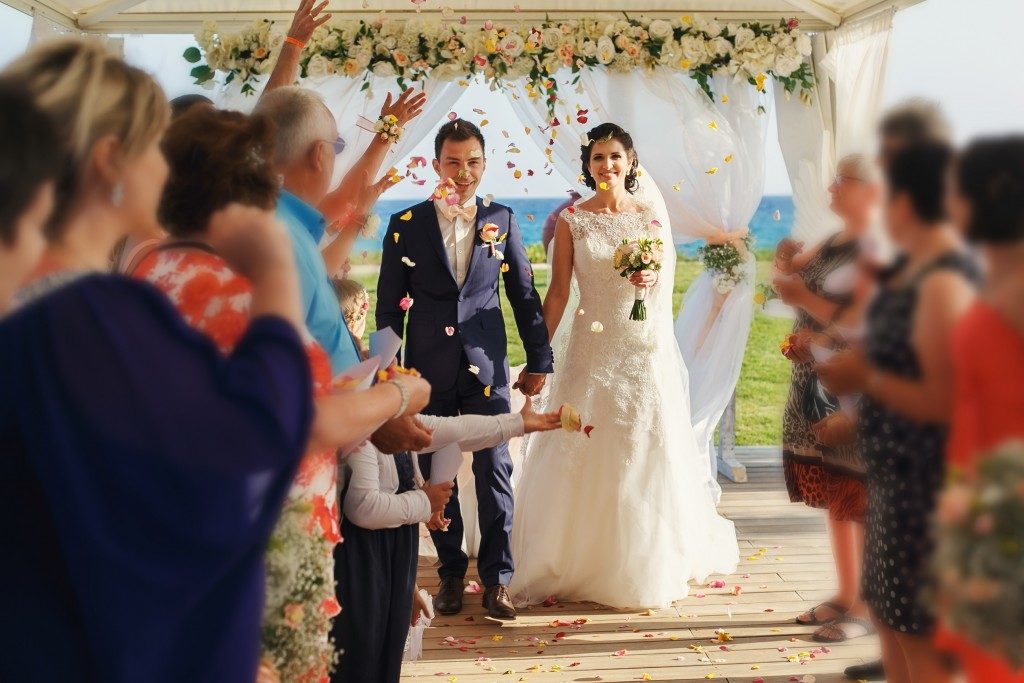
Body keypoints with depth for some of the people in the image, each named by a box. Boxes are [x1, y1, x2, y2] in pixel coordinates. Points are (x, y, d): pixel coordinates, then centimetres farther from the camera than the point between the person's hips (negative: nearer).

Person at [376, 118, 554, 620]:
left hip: (486, 367, 0)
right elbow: (388, 305, 4)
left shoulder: (502, 220, 5)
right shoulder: (406, 226, 1)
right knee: (435, 474, 8)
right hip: (429, 369, 0)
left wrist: (538, 360, 9)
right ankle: (450, 572, 22)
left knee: (494, 470, 0)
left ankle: (496, 578, 10)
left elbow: (524, 294, 9)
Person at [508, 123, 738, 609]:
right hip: (591, 349, -1)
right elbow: (558, 291, 0)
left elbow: (666, 282, 4)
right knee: (584, 459, 2)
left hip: (645, 351, 1)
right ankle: (576, 565, 17)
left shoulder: (653, 219, 4)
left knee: (647, 456, 5)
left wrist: (650, 279, -20)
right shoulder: (572, 220, 2)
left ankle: (649, 569, 22)